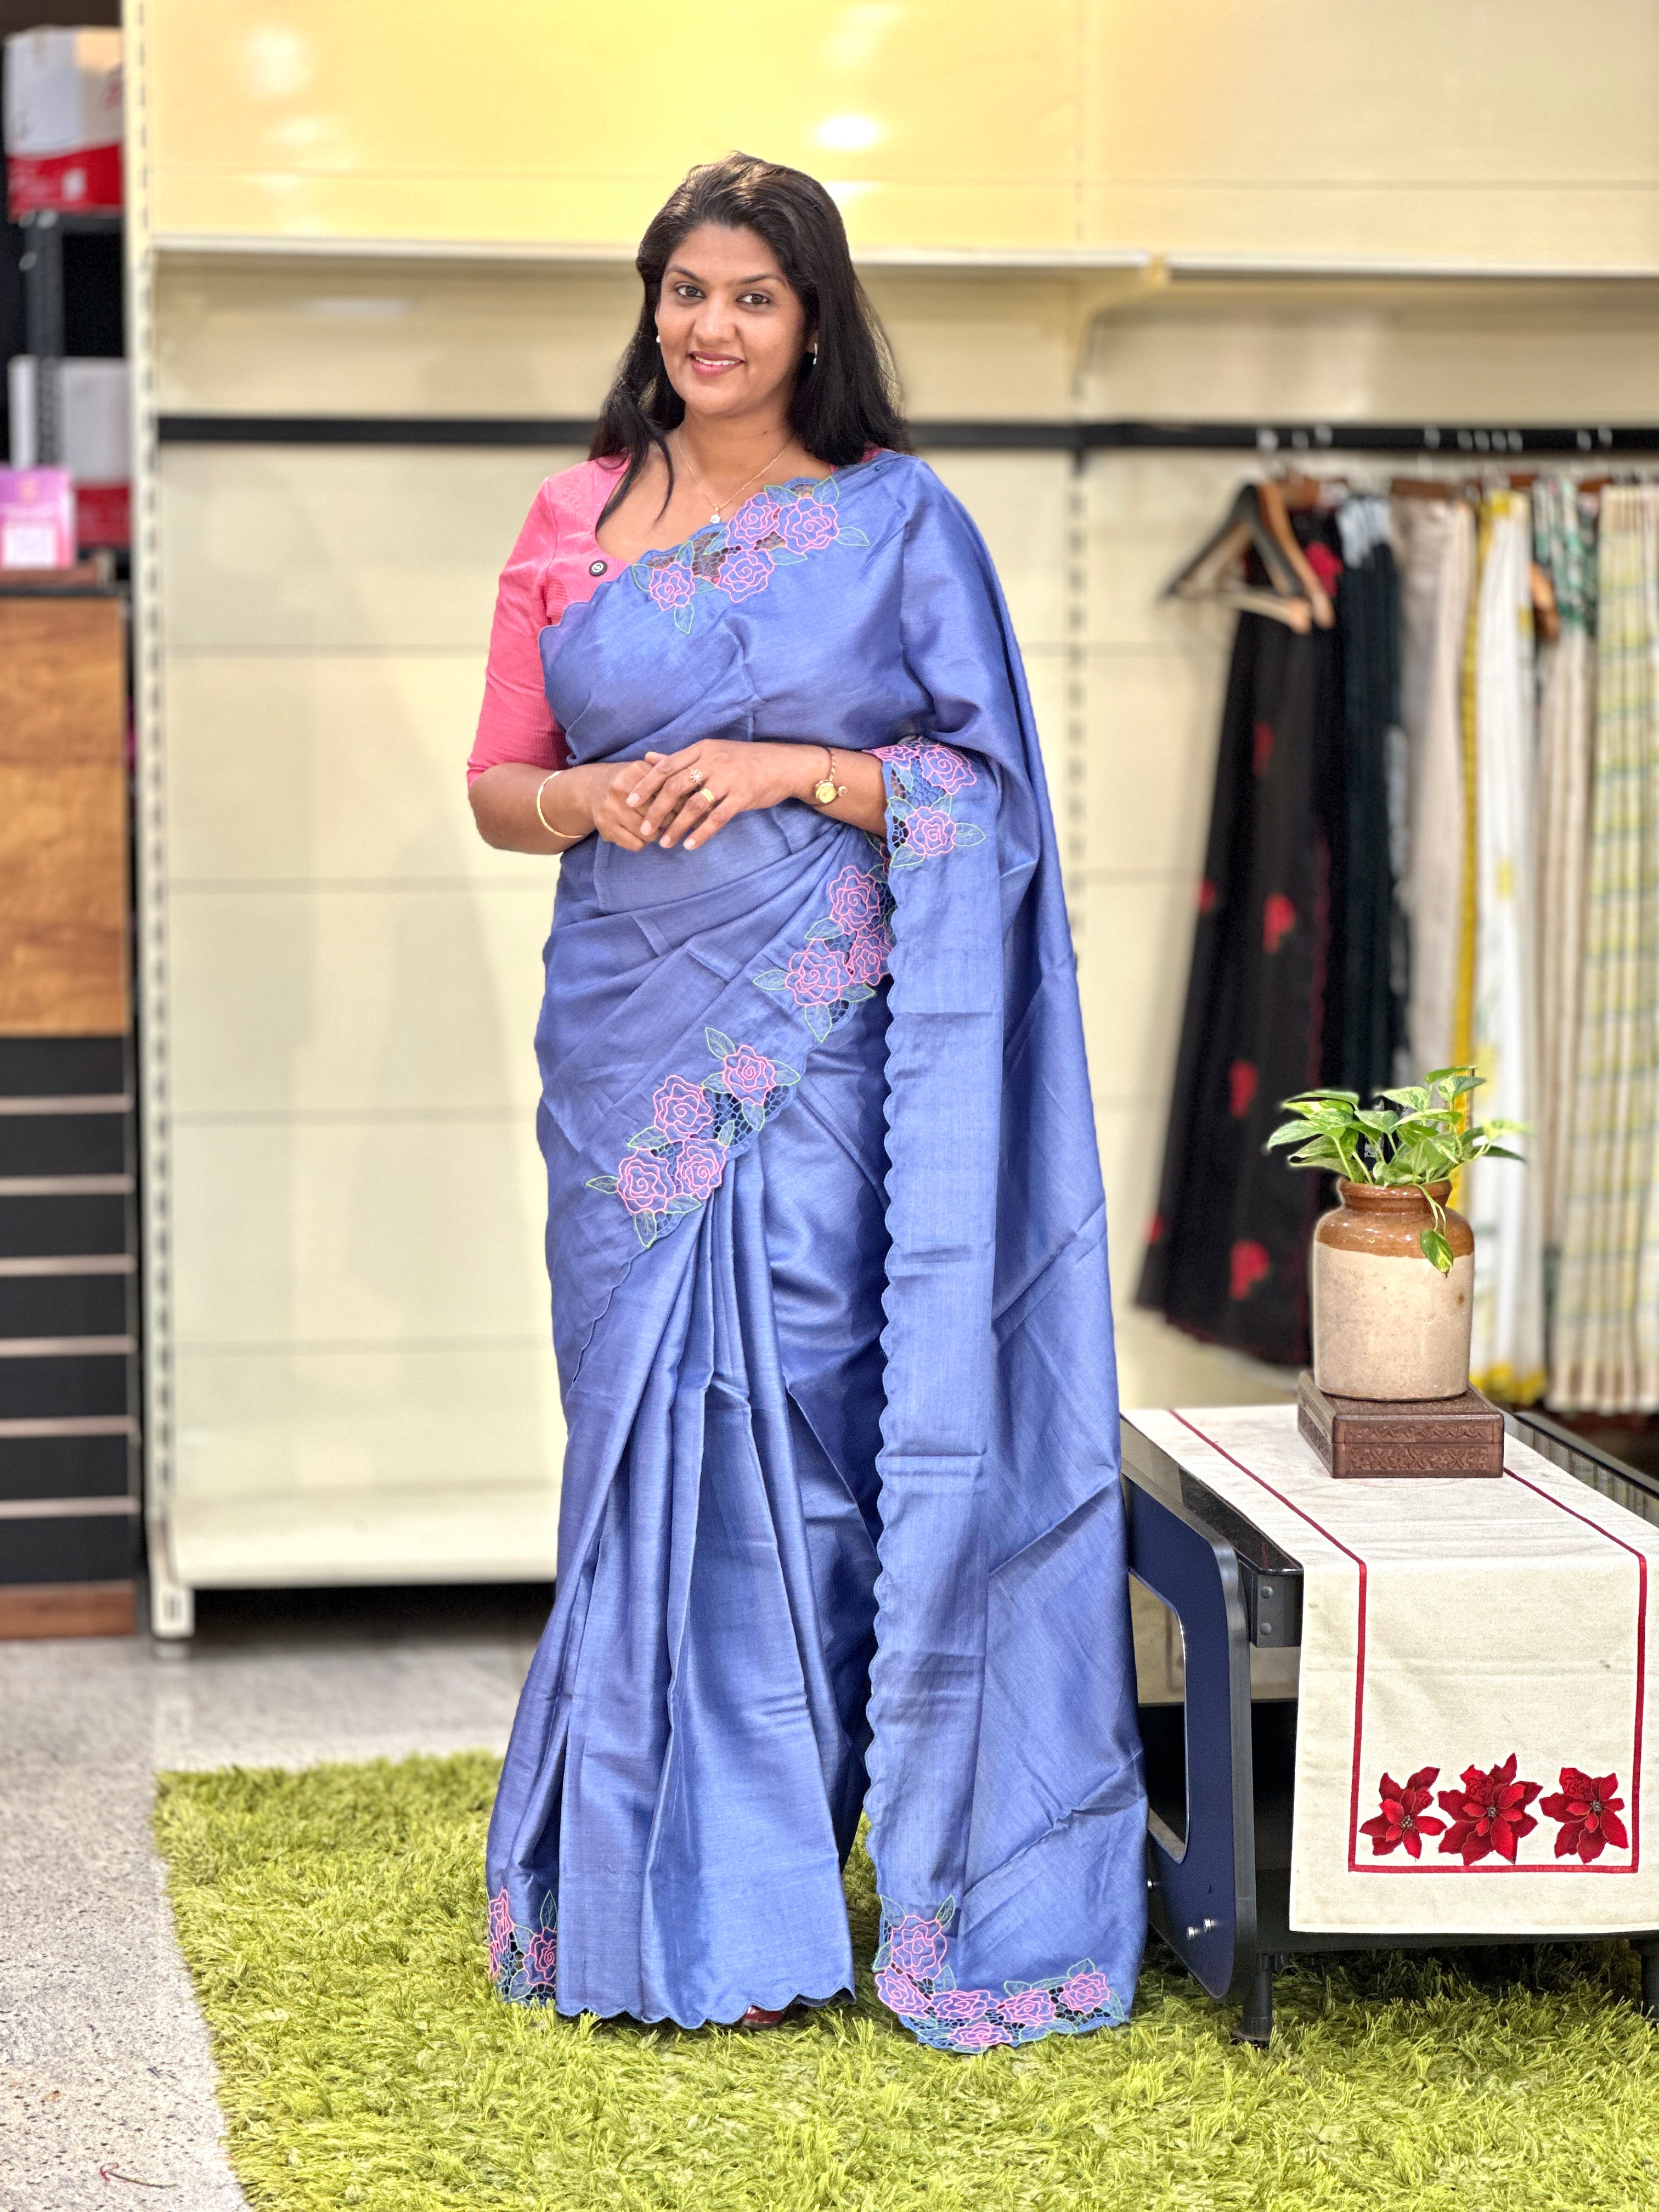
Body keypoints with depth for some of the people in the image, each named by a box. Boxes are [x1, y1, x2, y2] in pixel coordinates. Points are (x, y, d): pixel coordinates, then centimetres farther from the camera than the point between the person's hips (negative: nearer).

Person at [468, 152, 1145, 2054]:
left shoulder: (900, 521, 3)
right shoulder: (576, 523, 11)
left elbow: (986, 781, 0)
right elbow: (494, 787, 12)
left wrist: (797, 770, -14)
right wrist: (588, 800, -9)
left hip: (815, 1043, -3)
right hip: (627, 1033, 3)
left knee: (788, 1424, -5)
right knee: (644, 1431, 4)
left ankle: (763, 1906, 5)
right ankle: (650, 1892, 14)